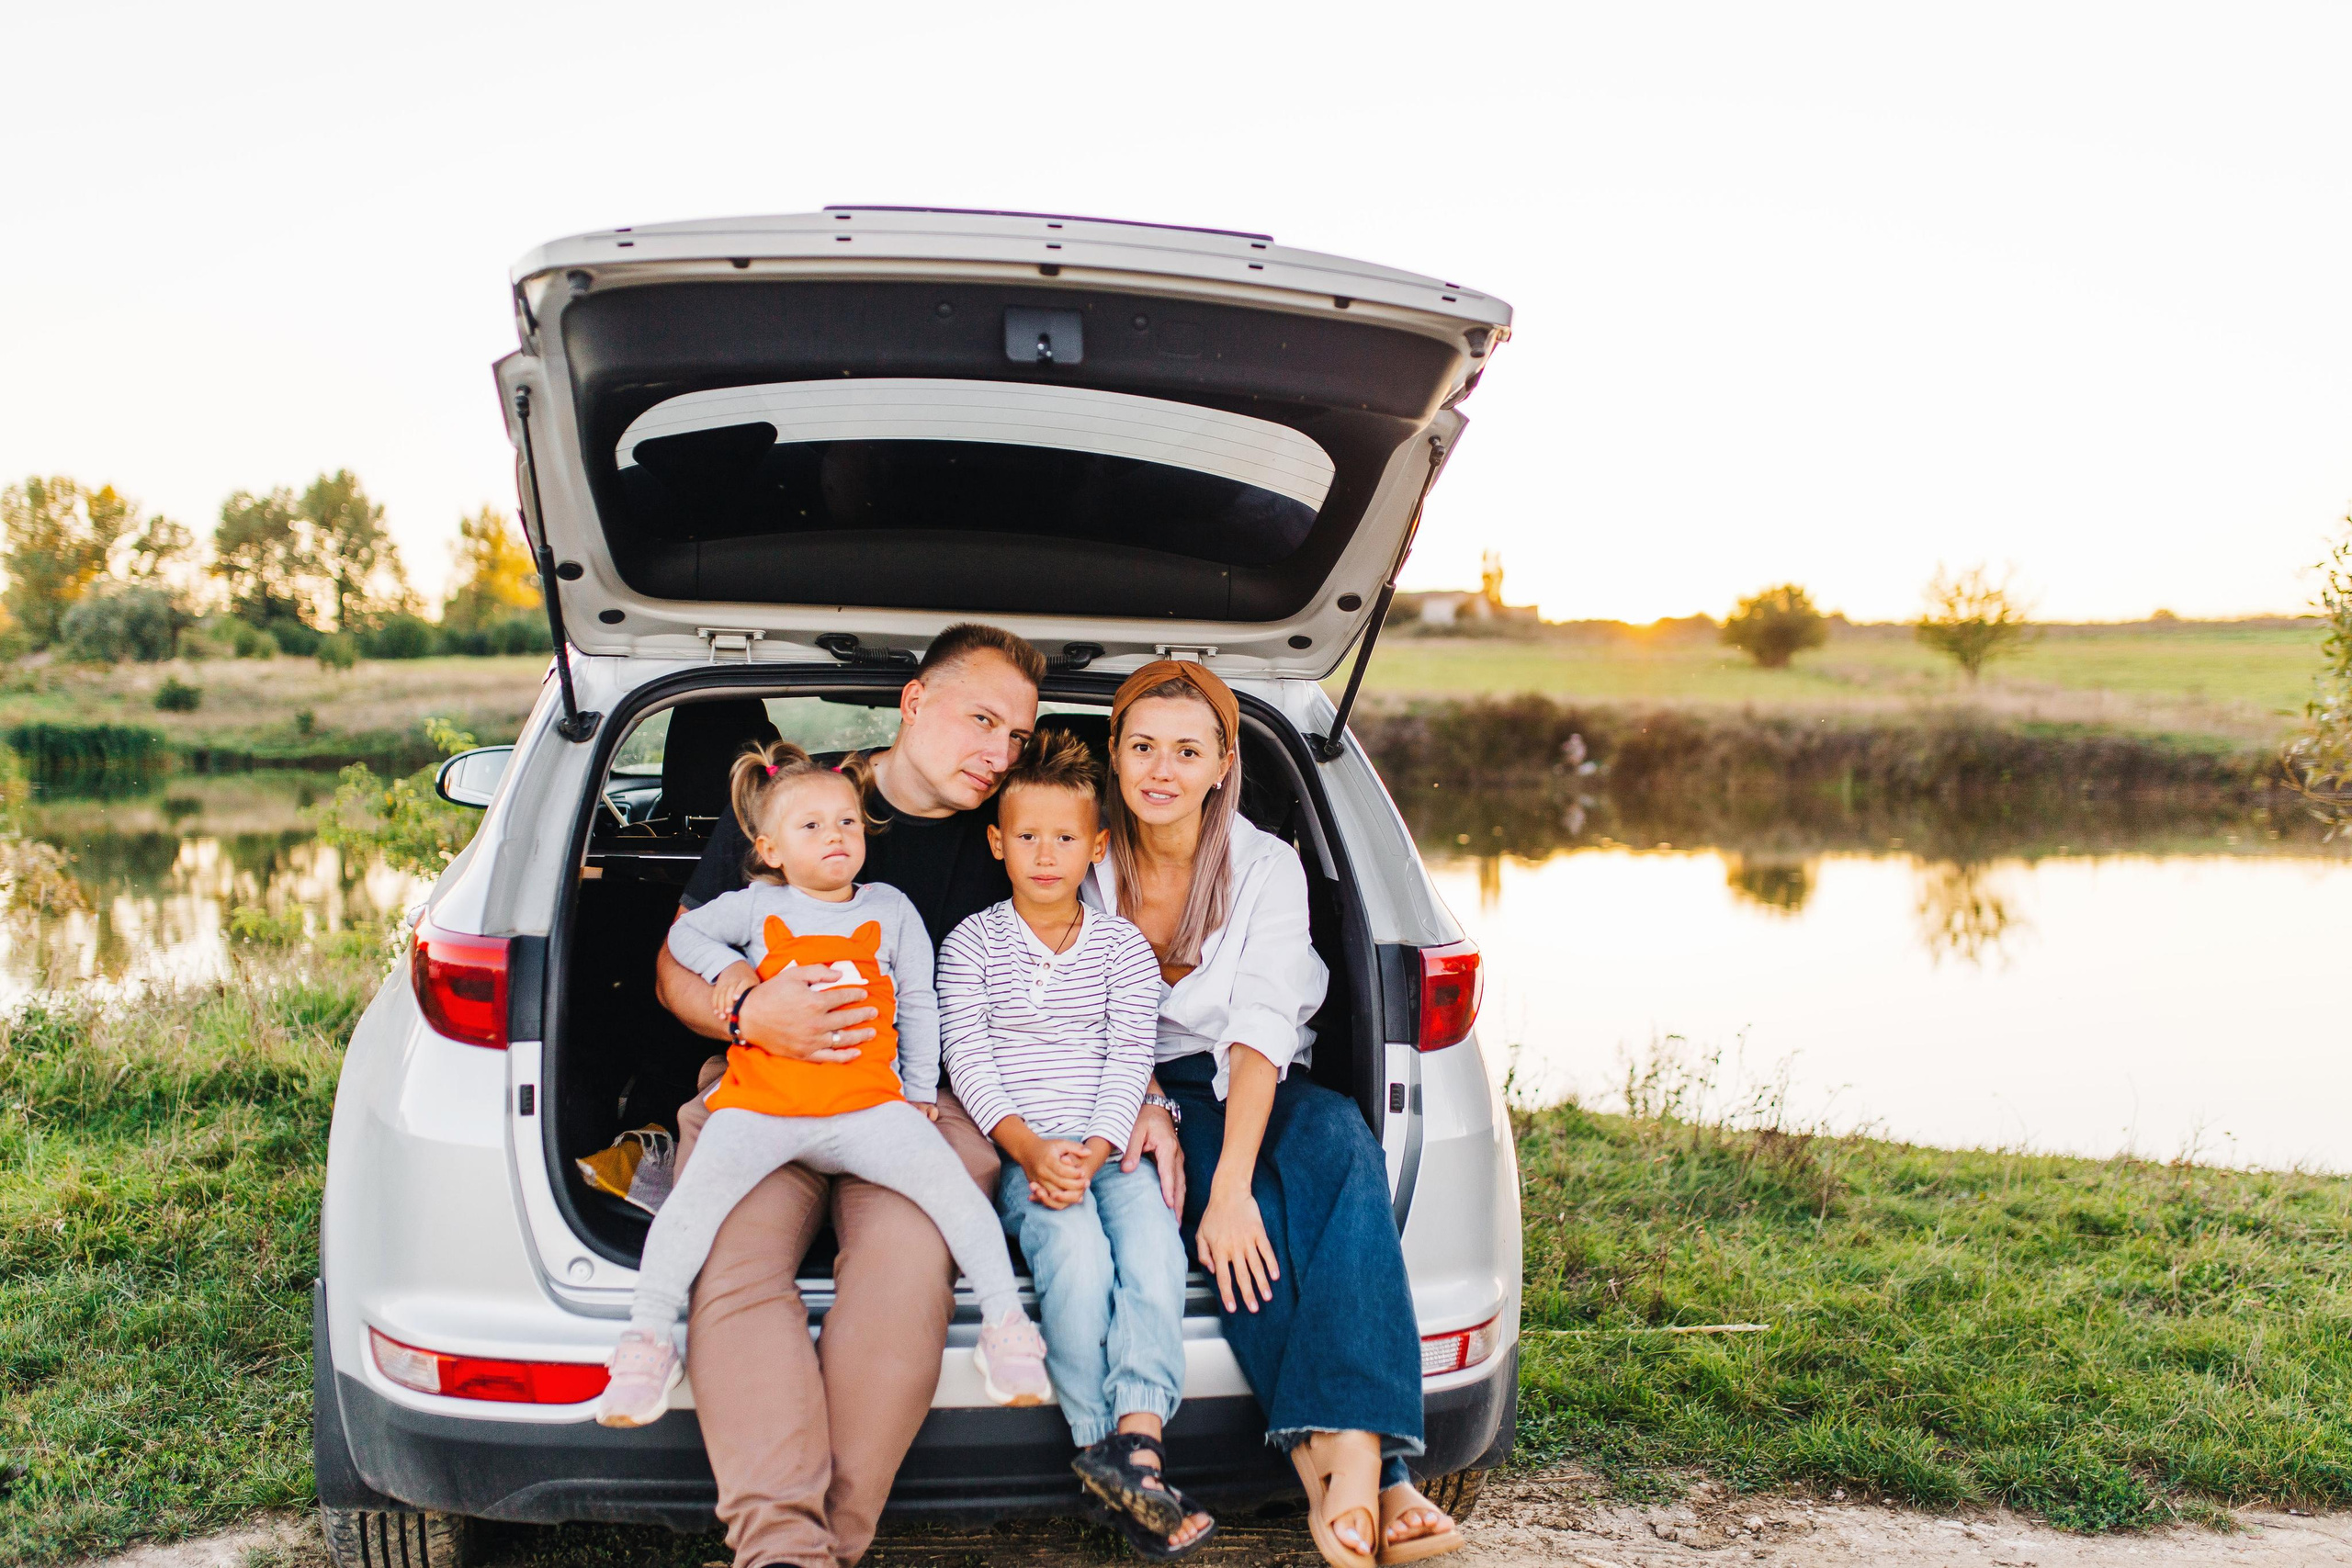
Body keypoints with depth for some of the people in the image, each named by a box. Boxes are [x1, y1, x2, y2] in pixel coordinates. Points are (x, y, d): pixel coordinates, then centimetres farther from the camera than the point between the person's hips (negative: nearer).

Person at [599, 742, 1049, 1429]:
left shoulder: (889, 908, 13)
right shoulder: (756, 907, 11)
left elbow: (917, 1003, 19)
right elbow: (685, 932, 26)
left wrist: (921, 1093, 15)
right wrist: (727, 966, 5)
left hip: (867, 1102, 0)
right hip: (760, 1102, 0)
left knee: (947, 1180, -21)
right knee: (700, 1189, -24)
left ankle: (1006, 1324, -11)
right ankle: (648, 1338, -11)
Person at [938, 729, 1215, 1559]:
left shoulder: (1124, 945, 12)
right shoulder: (972, 942, 9)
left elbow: (1128, 1060, 4)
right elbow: (966, 1059, -1)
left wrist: (1095, 1151, -13)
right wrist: (1032, 1148, -15)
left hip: (1111, 1148, 2)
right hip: (1017, 1153, -2)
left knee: (1155, 1243, -28)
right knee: (1073, 1244, -31)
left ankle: (1136, 1436, -35)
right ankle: (1101, 1444, -26)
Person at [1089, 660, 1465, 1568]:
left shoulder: (1266, 867, -4)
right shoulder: (1089, 870, 1)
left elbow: (1263, 1025, -19)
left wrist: (1231, 1184, -33)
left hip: (1258, 1089, 0)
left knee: (1338, 1139, -34)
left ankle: (1357, 1454, -48)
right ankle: (1324, 1468, -44)